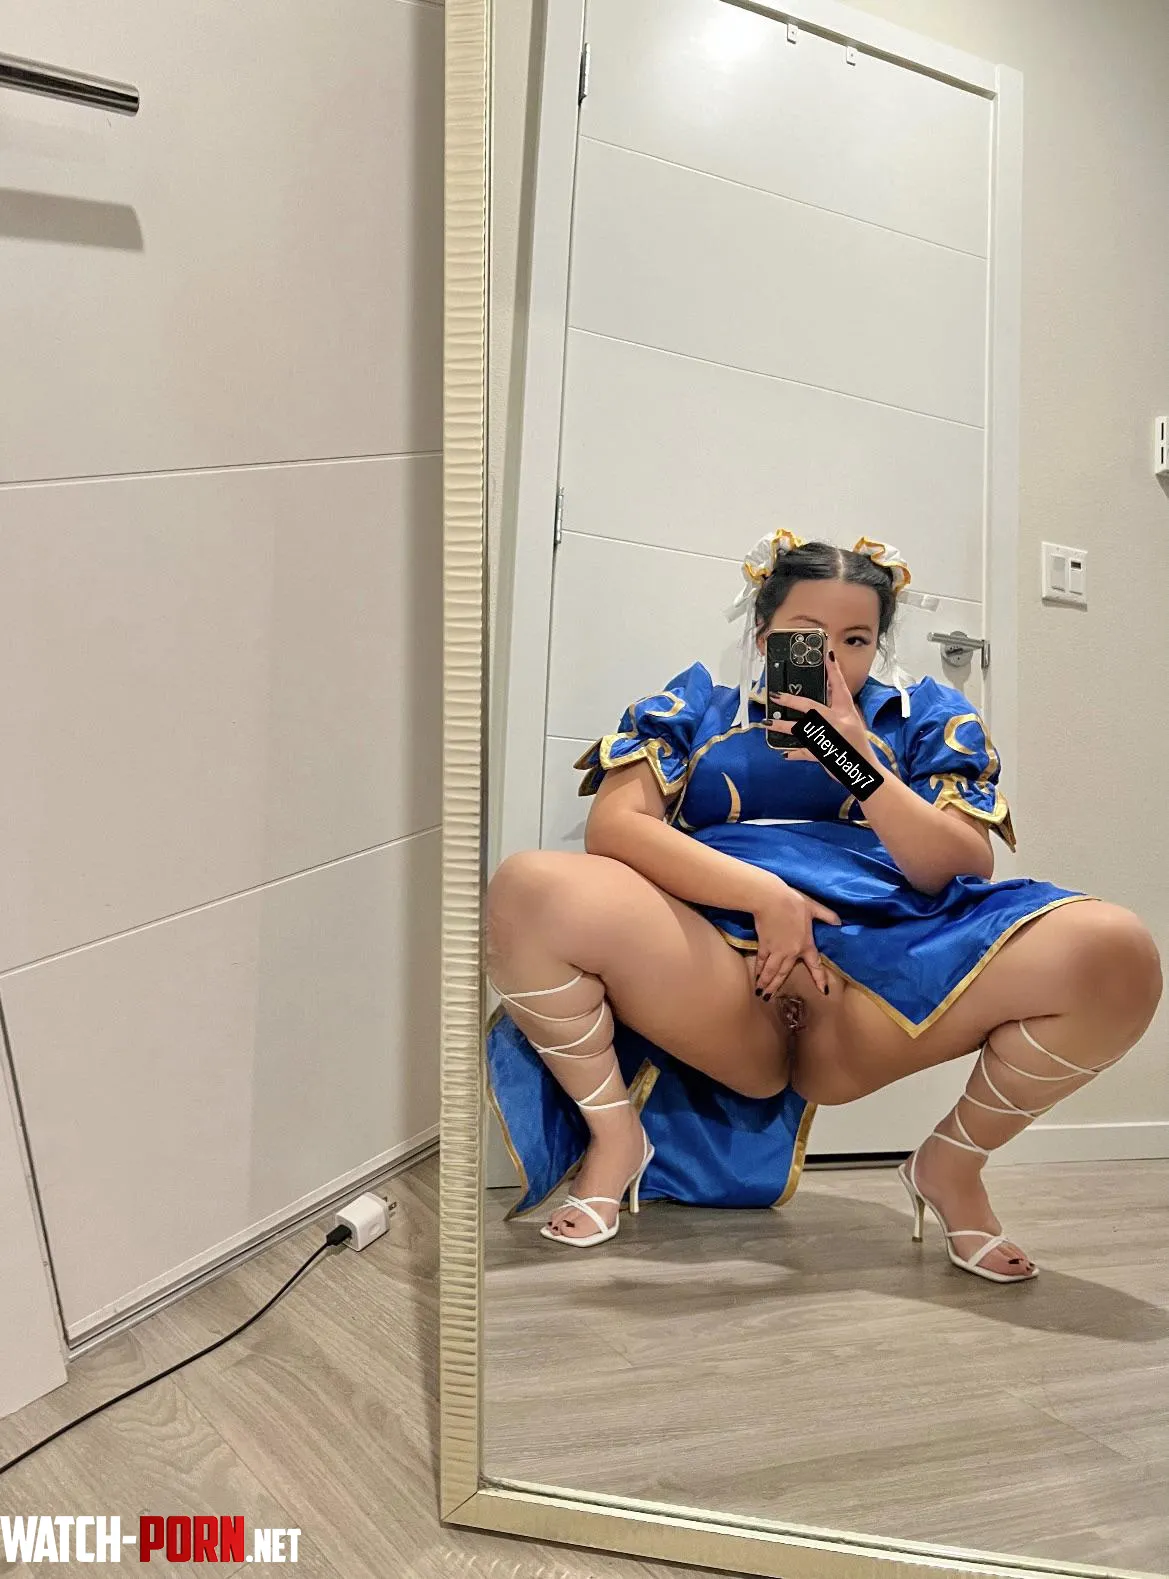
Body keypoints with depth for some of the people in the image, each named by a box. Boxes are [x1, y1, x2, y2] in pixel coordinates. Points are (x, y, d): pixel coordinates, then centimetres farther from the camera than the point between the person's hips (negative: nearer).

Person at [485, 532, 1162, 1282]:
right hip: (718, 968, -1)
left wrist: (861, 762, -8)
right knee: (528, 890, -29)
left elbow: (967, 874, 6)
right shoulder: (693, 705, 16)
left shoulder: (927, 715, 19)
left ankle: (952, 1164, 3)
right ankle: (614, 1136, -3)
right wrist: (764, 894, -14)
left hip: (887, 971, 2)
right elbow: (614, 825, -2)